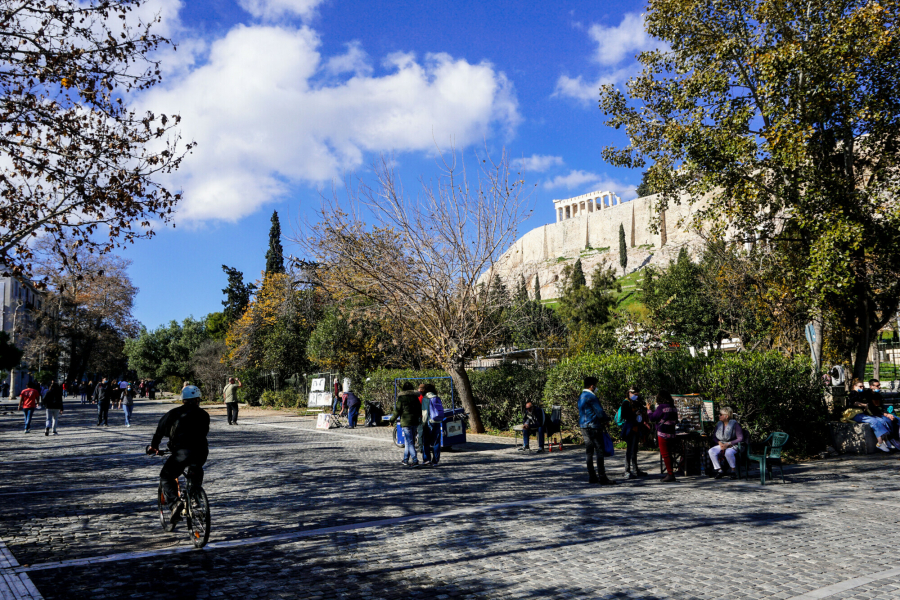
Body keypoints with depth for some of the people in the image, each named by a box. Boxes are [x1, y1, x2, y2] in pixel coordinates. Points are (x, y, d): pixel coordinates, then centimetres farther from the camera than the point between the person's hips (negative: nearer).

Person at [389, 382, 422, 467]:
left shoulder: (401, 397, -7)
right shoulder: (415, 397, 8)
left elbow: (397, 411, -7)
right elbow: (419, 410, 12)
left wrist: (392, 420, 3)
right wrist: (418, 418, 26)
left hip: (406, 422, -6)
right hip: (415, 422, 6)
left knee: (409, 442, -6)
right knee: (408, 441, 16)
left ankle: (415, 461, -14)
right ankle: (405, 460, 24)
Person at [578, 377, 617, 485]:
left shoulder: (581, 397, 14)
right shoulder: (591, 397, -15)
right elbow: (599, 412, -15)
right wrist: (606, 420, 4)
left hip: (584, 427, 9)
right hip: (593, 427, -9)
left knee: (589, 452, 12)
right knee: (599, 452, -5)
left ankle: (592, 477, 16)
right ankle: (602, 478, -5)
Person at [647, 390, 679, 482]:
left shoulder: (661, 407, -14)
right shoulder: (673, 407, 8)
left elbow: (652, 418, -8)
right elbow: (676, 420, 18)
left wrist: (648, 409, 6)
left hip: (663, 434, -8)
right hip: (671, 433, 8)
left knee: (665, 454, -4)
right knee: (668, 454, 15)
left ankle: (670, 474, -5)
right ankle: (670, 473, 21)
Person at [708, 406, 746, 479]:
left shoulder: (735, 424, -9)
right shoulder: (719, 424, 9)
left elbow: (740, 438, -13)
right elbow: (714, 436, 13)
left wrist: (728, 444, -19)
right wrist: (719, 443, -9)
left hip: (733, 446, -6)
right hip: (721, 445, 6)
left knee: (728, 452, -40)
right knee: (711, 451, -24)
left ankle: (733, 471, -17)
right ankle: (719, 471, -14)